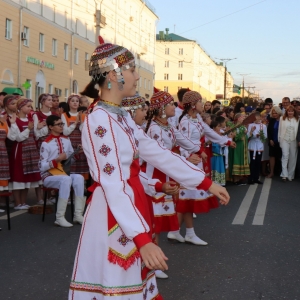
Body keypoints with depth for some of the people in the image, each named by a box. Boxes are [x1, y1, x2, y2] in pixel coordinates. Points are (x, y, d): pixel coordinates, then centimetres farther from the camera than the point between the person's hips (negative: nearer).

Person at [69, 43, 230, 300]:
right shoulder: (99, 120, -19)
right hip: (114, 216, -9)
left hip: (132, 206, 9)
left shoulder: (122, 116, 10)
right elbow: (113, 185, -26)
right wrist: (143, 239, -32)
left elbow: (159, 154, 12)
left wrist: (206, 183, 12)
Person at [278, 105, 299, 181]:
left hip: (294, 140, 1)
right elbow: (280, 129, 6)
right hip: (285, 140, -1)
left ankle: (290, 175, 15)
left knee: (293, 157, 5)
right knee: (285, 155, -12)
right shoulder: (282, 118, 4)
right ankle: (284, 174, -12)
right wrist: (279, 140, 3)